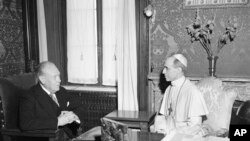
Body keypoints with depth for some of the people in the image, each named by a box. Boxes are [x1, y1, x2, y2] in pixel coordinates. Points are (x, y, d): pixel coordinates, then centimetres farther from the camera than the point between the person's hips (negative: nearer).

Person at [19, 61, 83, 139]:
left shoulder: (62, 91, 13)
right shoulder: (29, 97, -7)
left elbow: (77, 109, 22)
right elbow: (25, 124, -20)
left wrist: (73, 116, -3)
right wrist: (57, 122, -21)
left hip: (71, 135, 5)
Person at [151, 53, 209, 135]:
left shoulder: (193, 91, -12)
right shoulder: (168, 90, 10)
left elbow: (194, 124, -14)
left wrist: (170, 131, -15)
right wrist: (157, 128, -5)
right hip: (166, 133, 6)